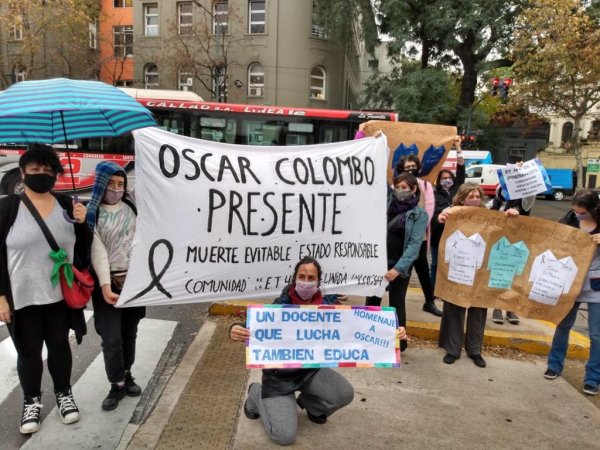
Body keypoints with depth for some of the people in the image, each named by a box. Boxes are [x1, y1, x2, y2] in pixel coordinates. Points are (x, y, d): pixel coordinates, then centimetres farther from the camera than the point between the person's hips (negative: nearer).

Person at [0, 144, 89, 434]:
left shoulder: (67, 204, 2)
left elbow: (82, 248, 5)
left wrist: (82, 223, -14)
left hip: (60, 295, 2)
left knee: (59, 345, 16)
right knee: (28, 350, 12)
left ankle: (63, 394, 35)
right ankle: (32, 401, 32)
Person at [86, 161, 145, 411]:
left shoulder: (132, 208, 7)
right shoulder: (92, 213, -4)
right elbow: (97, 251, -12)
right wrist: (105, 285, -22)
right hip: (108, 282, -3)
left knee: (129, 332, 14)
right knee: (111, 337, -2)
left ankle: (127, 375, 32)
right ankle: (117, 385, 15)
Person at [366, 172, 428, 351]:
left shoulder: (419, 215, -6)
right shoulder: (386, 203, 6)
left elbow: (414, 244, -15)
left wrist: (398, 268, -24)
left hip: (400, 265, -4)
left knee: (396, 303, 7)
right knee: (372, 300, 11)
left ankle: (398, 342, 23)